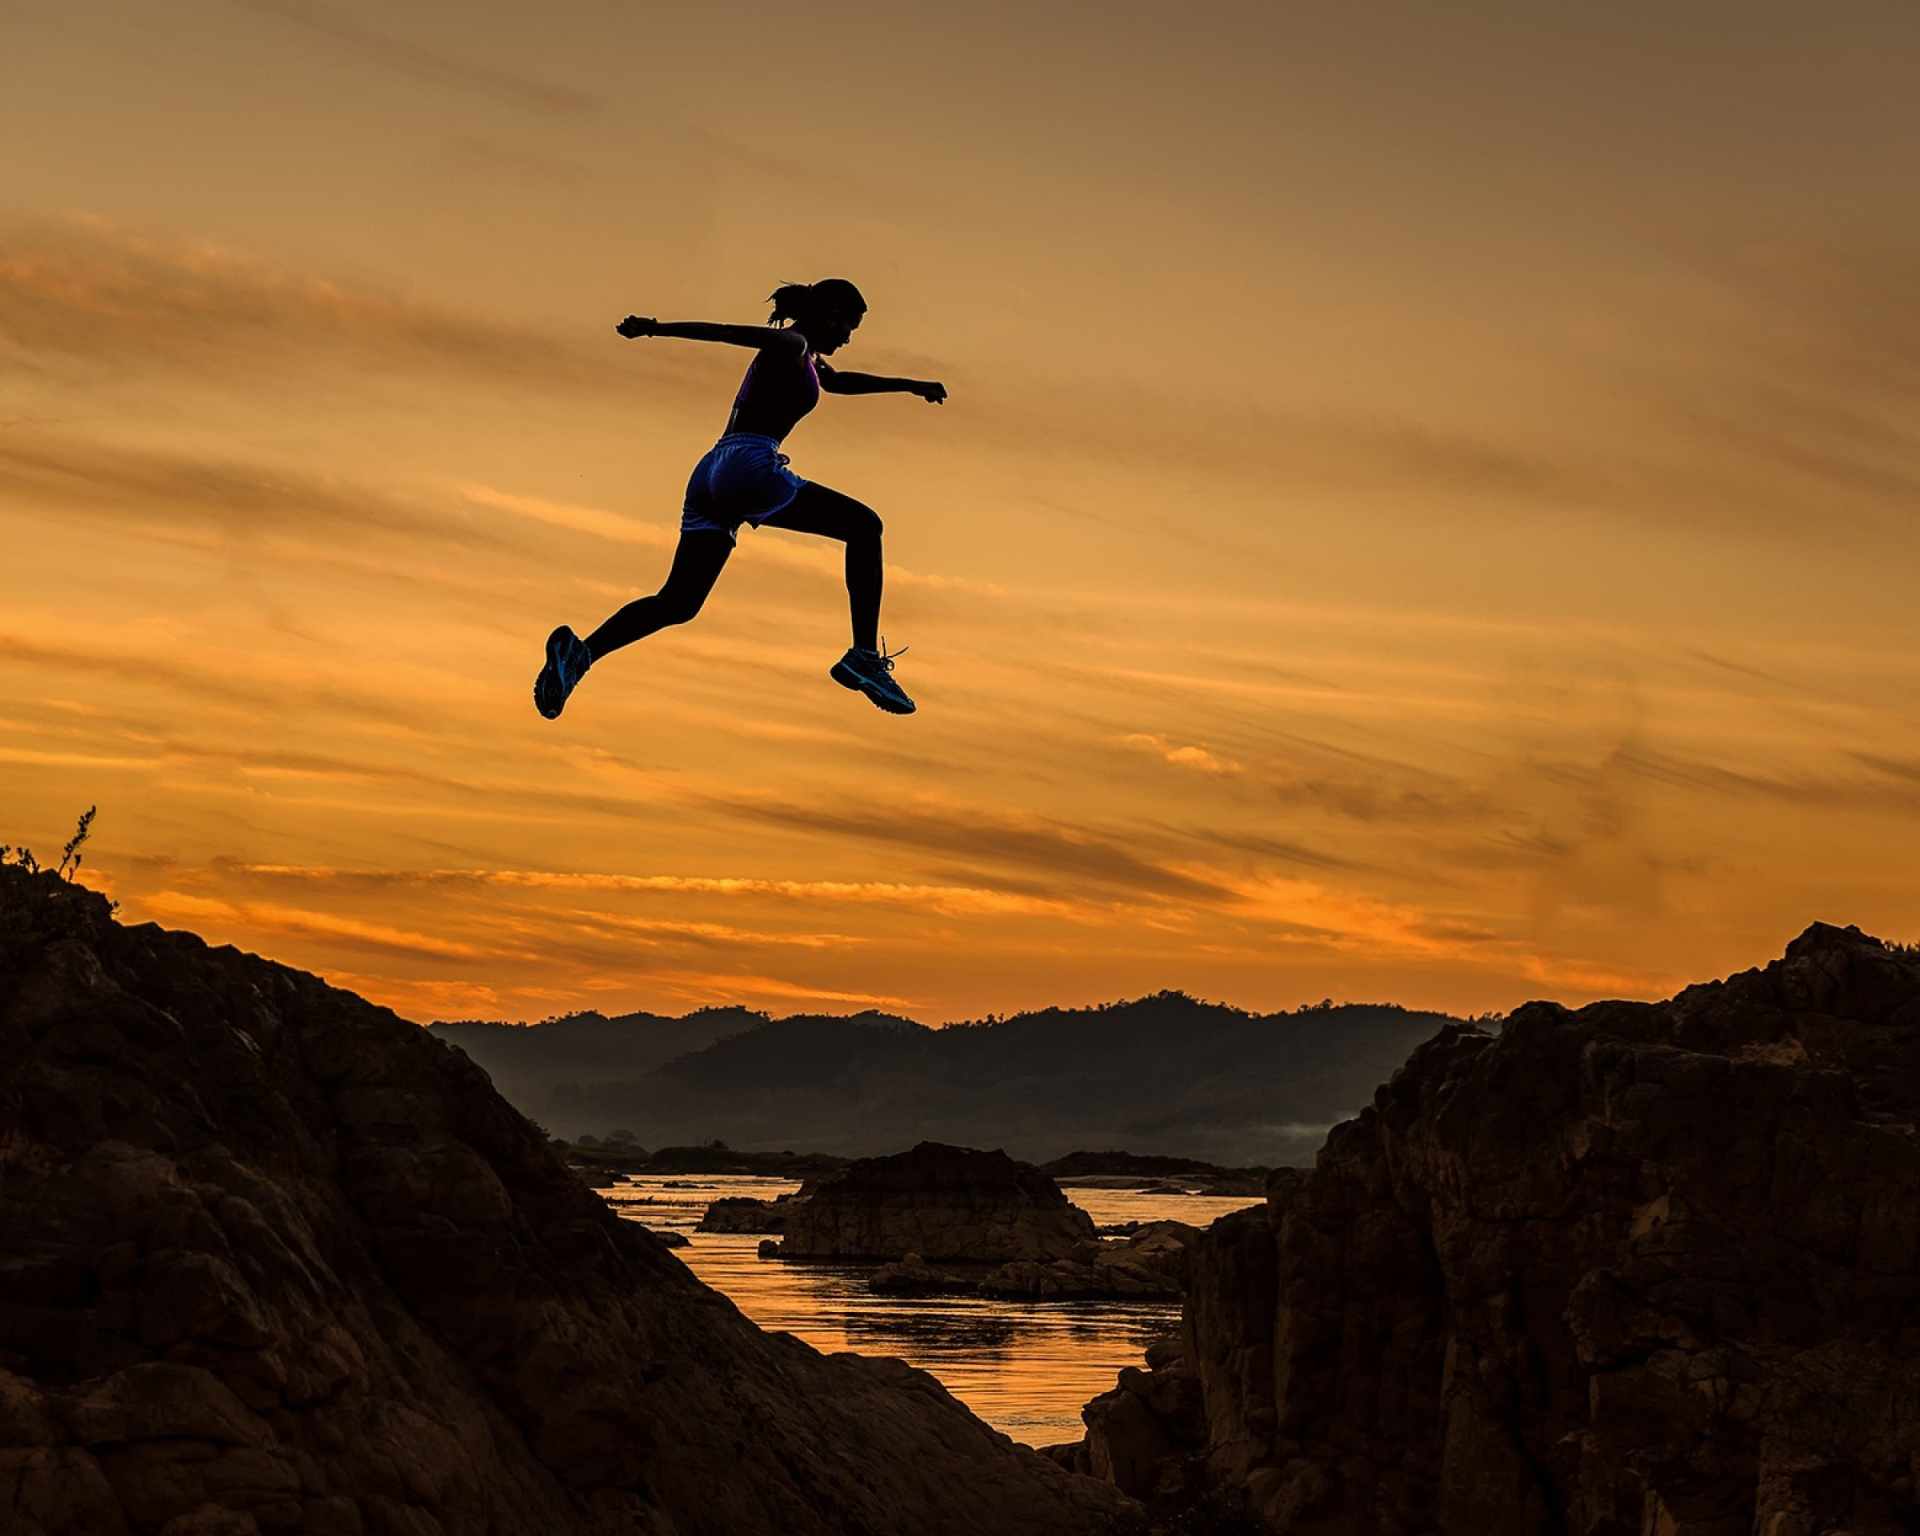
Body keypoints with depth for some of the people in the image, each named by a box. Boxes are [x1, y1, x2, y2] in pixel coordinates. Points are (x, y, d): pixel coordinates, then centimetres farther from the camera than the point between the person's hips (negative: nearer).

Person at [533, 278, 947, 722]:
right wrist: (657, 328, -30)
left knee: (677, 604, 3)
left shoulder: (806, 358, 31)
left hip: (711, 475, 9)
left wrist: (908, 385, 60)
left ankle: (580, 652, -17)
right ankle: (865, 657, -6)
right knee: (864, 526, 2)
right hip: (750, 466, -9)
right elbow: (729, 332, -15)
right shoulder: (791, 345, 2)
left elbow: (842, 381, 53)